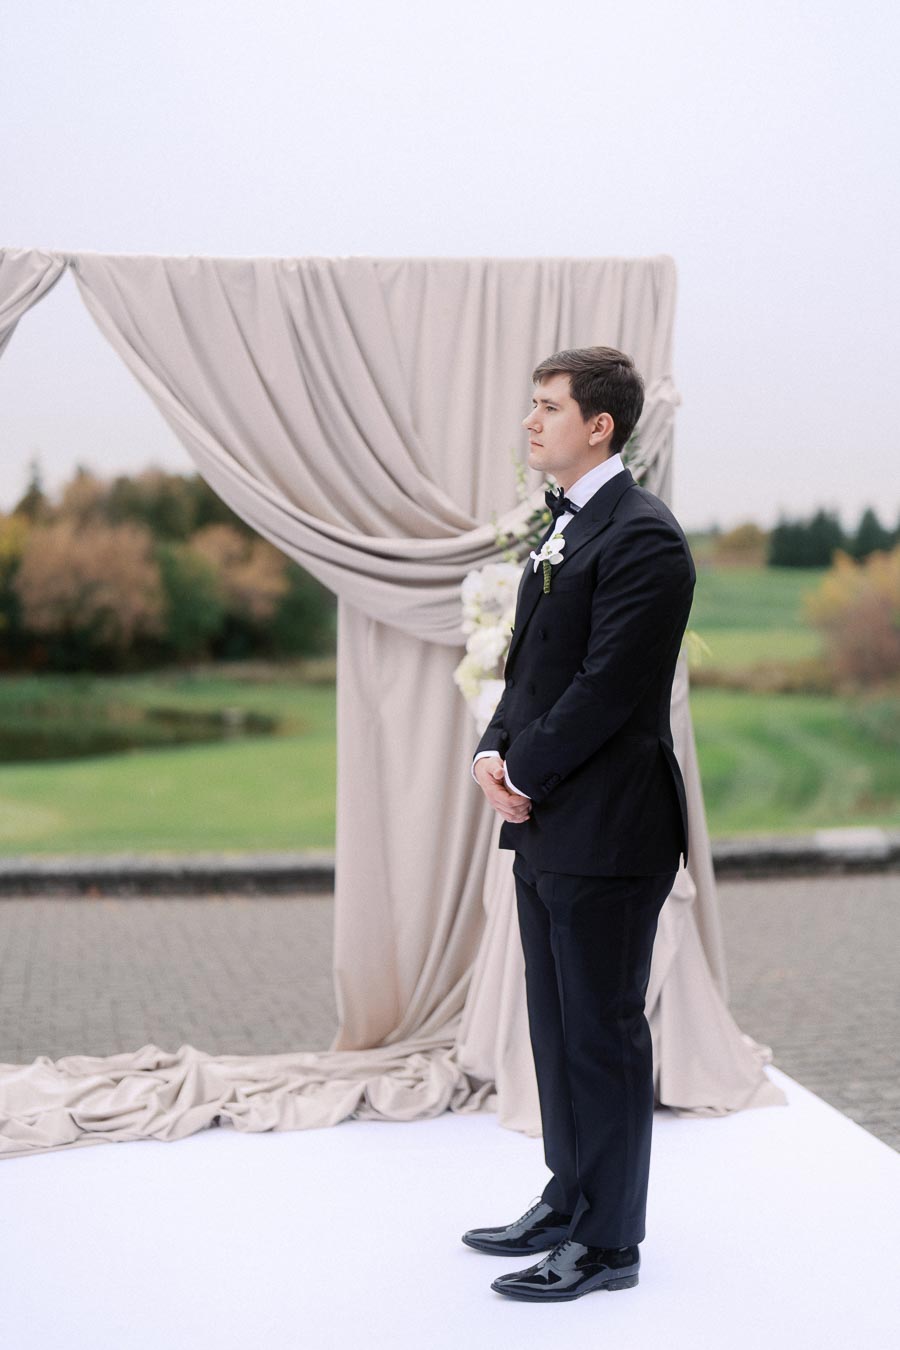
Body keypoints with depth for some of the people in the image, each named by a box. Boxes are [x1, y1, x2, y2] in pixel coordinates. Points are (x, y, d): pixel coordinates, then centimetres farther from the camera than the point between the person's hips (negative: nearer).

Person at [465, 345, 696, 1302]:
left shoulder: (642, 536, -15)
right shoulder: (561, 528, 15)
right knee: (556, 1025, 18)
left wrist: (523, 774, -13)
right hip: (547, 827, 9)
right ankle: (568, 1201, 32)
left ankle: (609, 1242, 14)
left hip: (605, 829, -9)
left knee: (604, 1033, 1)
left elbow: (609, 687, -20)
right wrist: (495, 752, 1)